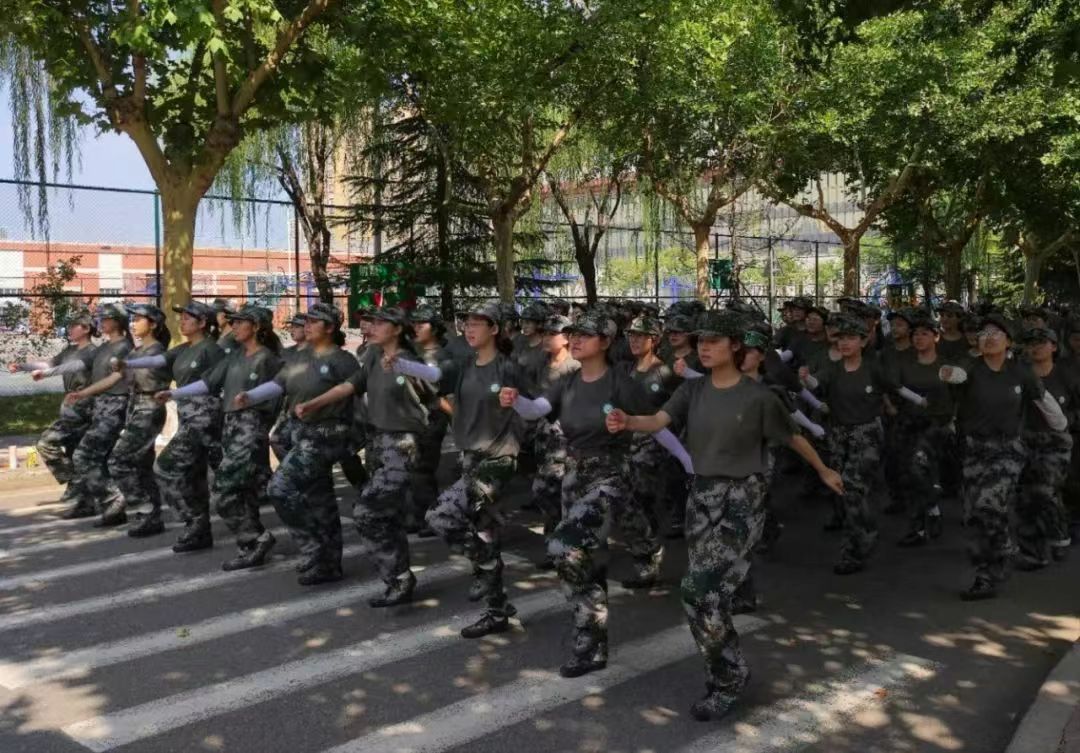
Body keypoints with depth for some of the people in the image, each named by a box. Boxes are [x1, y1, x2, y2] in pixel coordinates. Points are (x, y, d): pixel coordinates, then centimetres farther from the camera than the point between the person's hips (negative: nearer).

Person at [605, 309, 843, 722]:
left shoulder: (757, 396, -8)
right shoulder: (693, 389, 3)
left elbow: (793, 437, 6)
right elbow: (659, 420, -13)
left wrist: (824, 471, 18)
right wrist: (627, 422, -35)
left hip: (741, 497, -5)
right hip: (701, 495, 5)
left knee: (701, 589, -15)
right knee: (710, 592, 10)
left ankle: (726, 679, 4)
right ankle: (729, 671, 29)